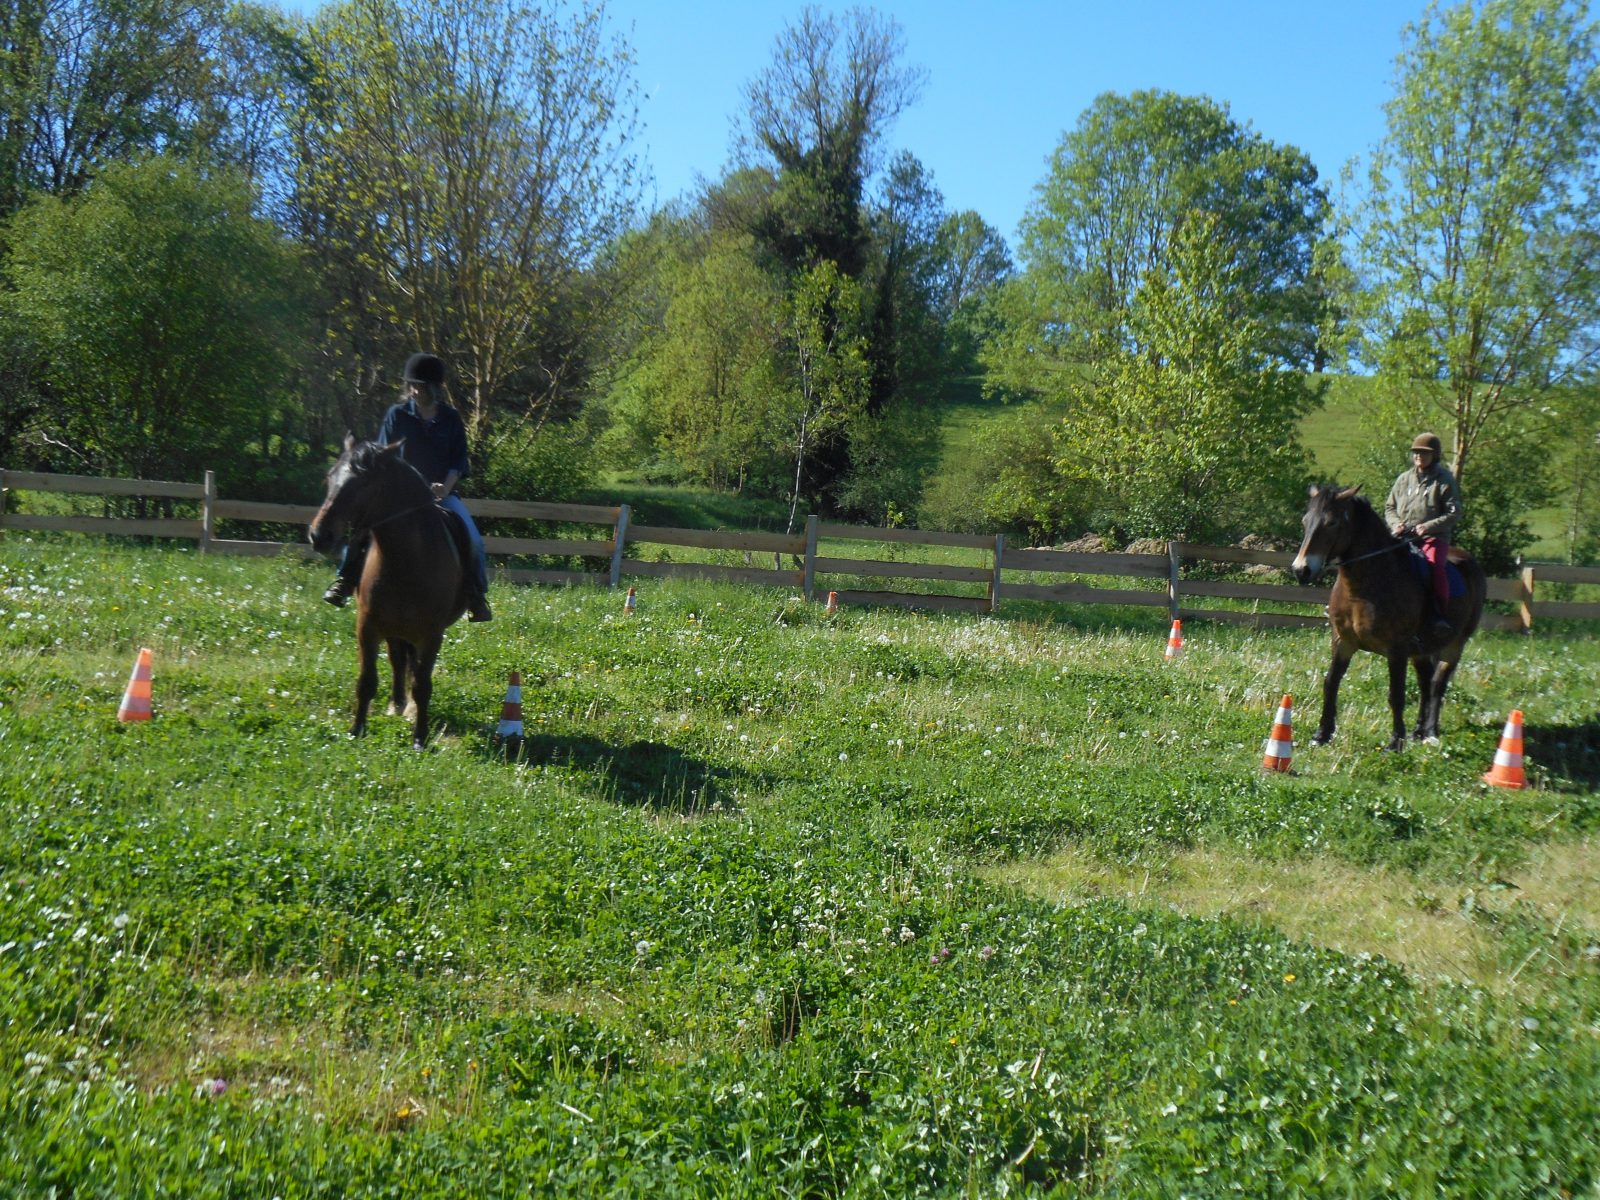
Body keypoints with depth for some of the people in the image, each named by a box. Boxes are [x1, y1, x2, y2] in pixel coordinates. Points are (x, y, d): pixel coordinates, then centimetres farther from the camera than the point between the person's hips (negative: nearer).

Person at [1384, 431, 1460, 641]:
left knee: (1435, 564, -32)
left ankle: (1441, 616, -25)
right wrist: (1395, 523, -2)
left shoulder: (1444, 480, 3)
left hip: (1434, 538, -4)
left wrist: (1428, 526, -16)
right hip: (1403, 538, 4)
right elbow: (1390, 507, 21)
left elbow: (1454, 513, -3)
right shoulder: (1404, 479, 16)